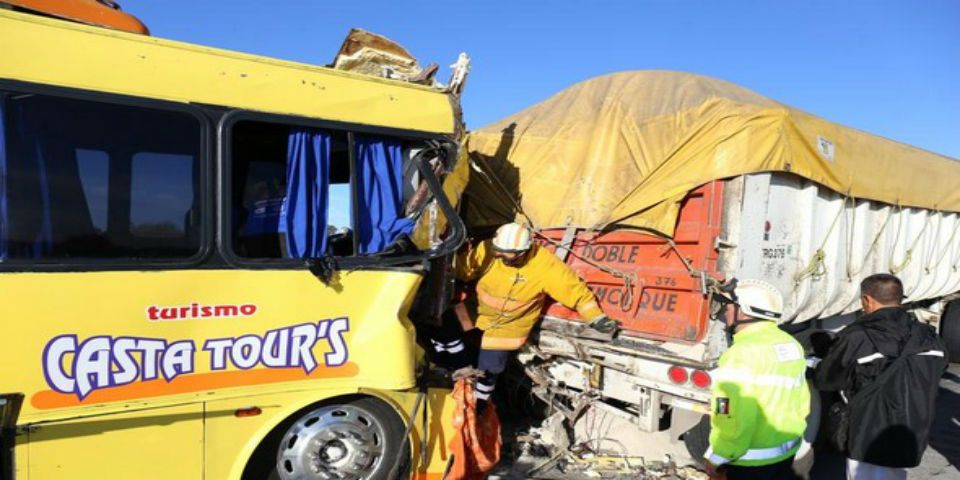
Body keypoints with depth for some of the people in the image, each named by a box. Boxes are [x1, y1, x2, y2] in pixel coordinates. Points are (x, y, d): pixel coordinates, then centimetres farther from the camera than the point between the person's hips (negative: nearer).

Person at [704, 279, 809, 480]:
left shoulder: (744, 352, -25)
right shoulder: (790, 344, 2)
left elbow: (735, 418, -27)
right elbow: (801, 402, 10)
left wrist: (715, 457, -15)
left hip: (751, 461, -8)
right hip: (787, 452, 8)